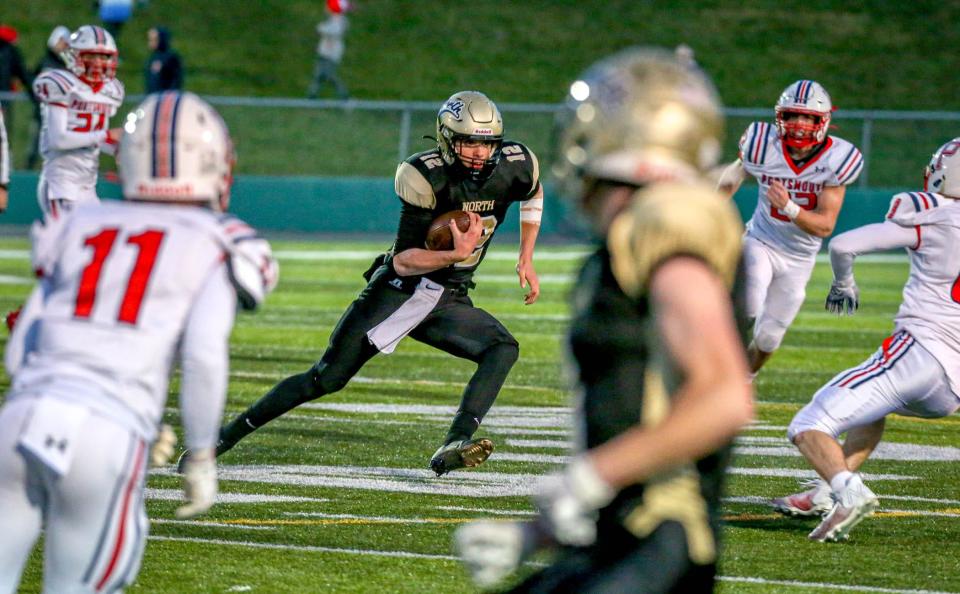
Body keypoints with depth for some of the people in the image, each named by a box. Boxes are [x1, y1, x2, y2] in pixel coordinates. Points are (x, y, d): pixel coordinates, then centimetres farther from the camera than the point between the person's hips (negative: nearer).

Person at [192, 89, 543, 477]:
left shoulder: (513, 167, -7)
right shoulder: (425, 178, -20)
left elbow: (534, 195, 21)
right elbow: (403, 261, -21)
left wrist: (526, 260, 15)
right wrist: (455, 255, -36)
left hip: (449, 301, 5)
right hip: (399, 289, -4)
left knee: (504, 350, -22)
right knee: (326, 378, -8)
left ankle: (453, 447, -32)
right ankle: (224, 437, 1)